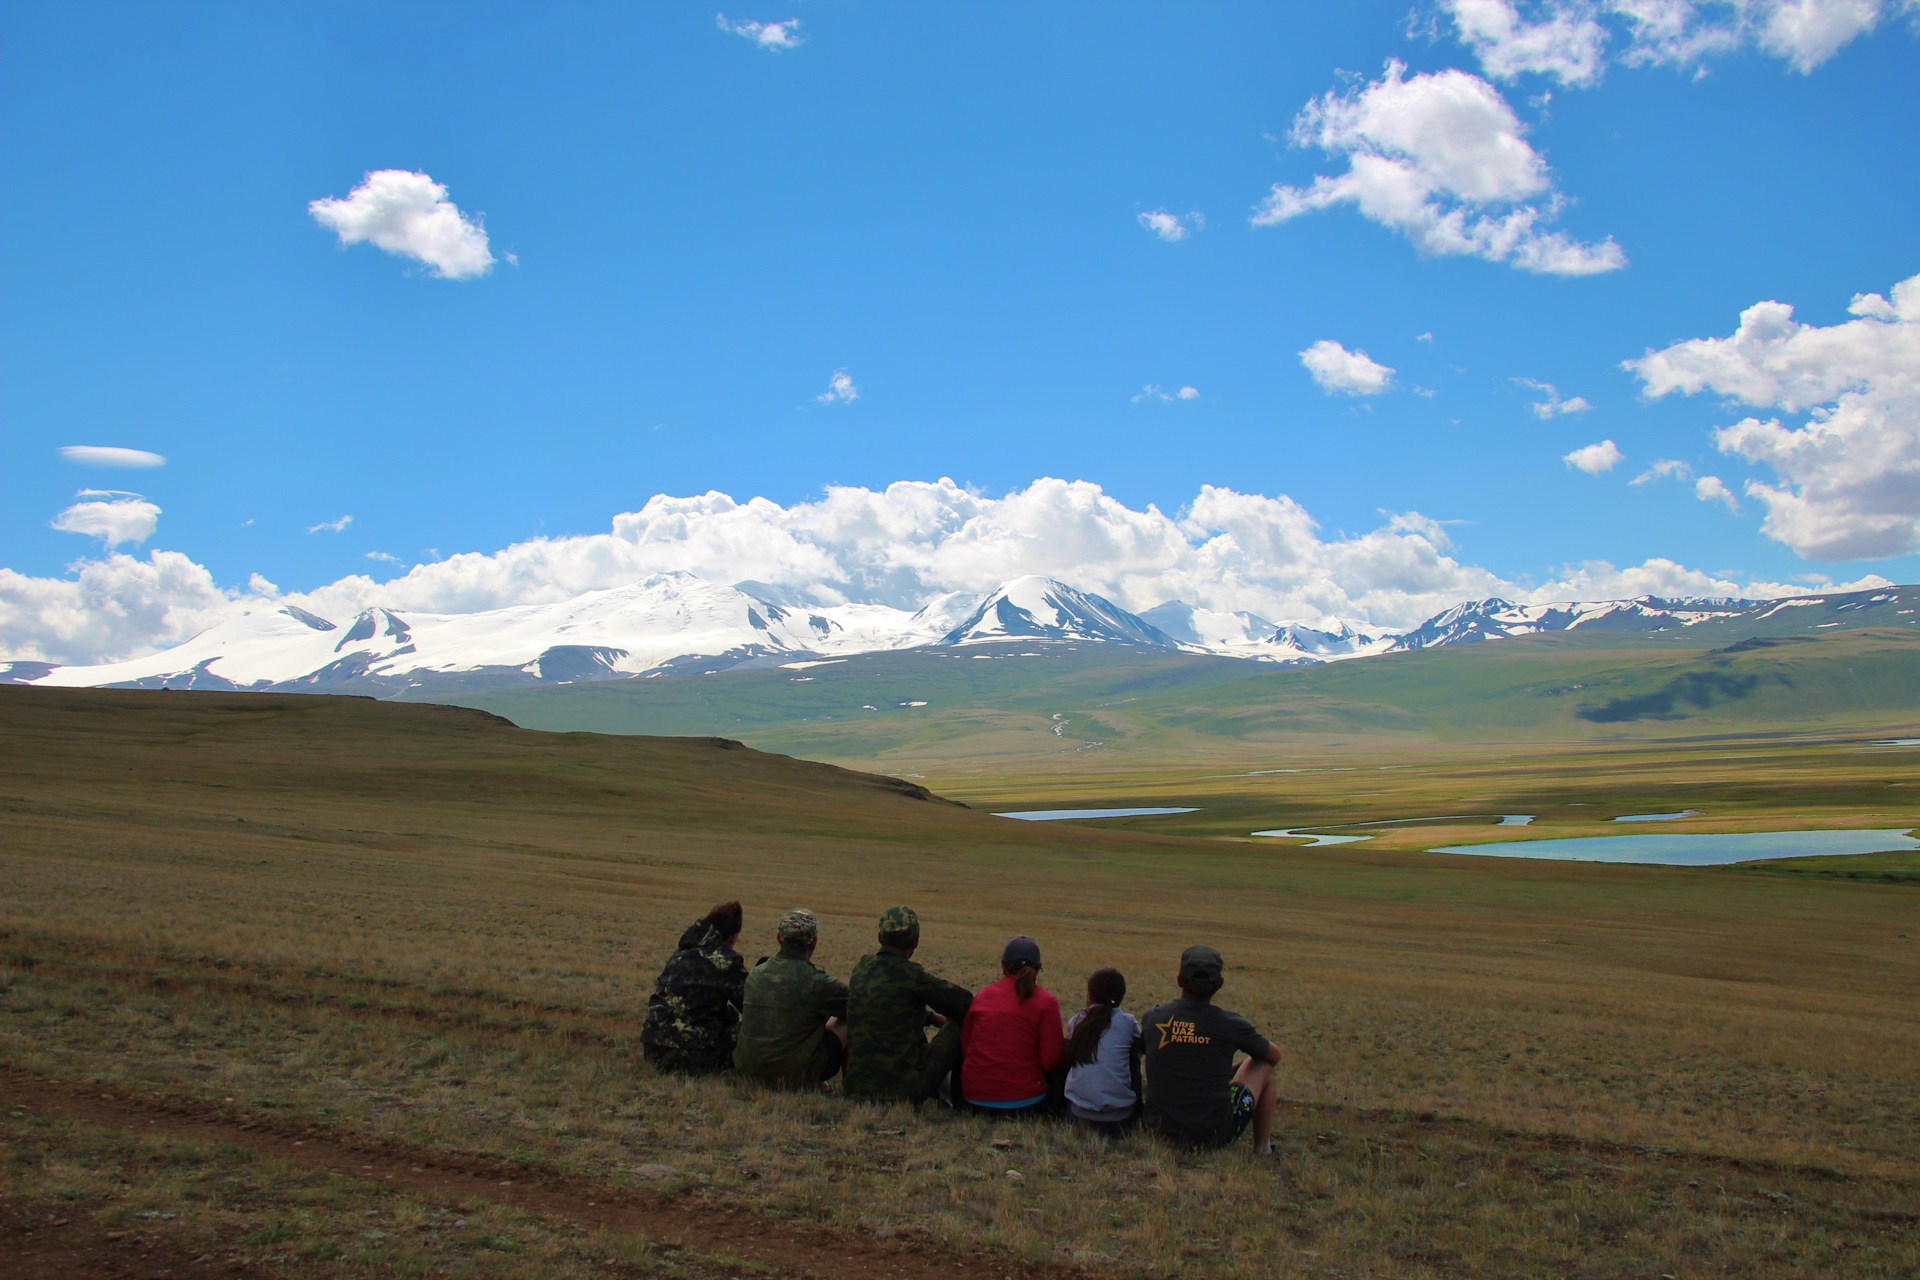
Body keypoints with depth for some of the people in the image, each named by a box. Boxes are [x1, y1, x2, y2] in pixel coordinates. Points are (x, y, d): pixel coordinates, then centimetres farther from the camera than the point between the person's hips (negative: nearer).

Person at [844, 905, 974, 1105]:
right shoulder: (910, 974, -16)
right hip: (905, 1091, -7)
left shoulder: (862, 967, 4)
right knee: (960, 1024, 9)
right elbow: (964, 1003, -3)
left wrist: (932, 1017, 33)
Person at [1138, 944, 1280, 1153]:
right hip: (1215, 1137, -3)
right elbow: (1274, 1055, 9)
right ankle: (1262, 1148, 28)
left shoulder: (1153, 1018, -4)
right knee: (1262, 1065, 19)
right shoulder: (1230, 1024, -10)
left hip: (1159, 1130, 3)